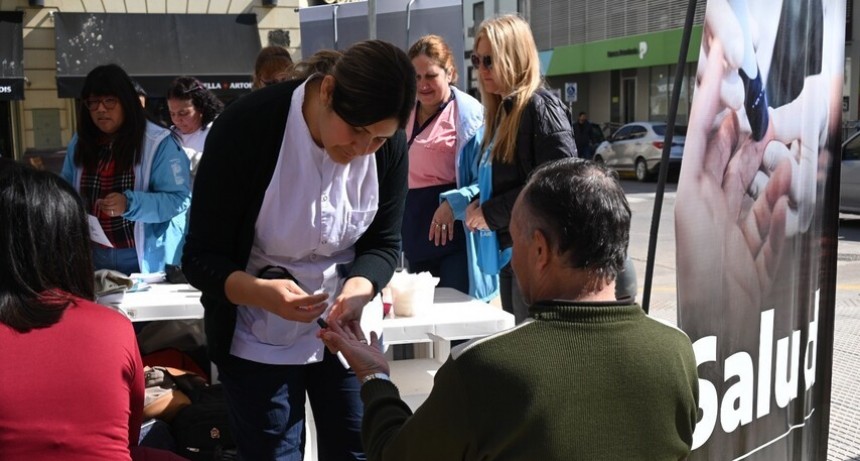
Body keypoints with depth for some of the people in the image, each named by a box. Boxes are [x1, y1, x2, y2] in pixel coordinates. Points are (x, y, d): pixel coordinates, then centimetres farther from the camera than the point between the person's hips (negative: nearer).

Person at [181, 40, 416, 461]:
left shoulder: (389, 144, -13)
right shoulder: (246, 128, -24)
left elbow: (384, 243, -4)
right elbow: (200, 258, -19)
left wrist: (359, 289, -25)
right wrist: (259, 293, -39)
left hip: (349, 327, 3)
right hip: (260, 339, -3)